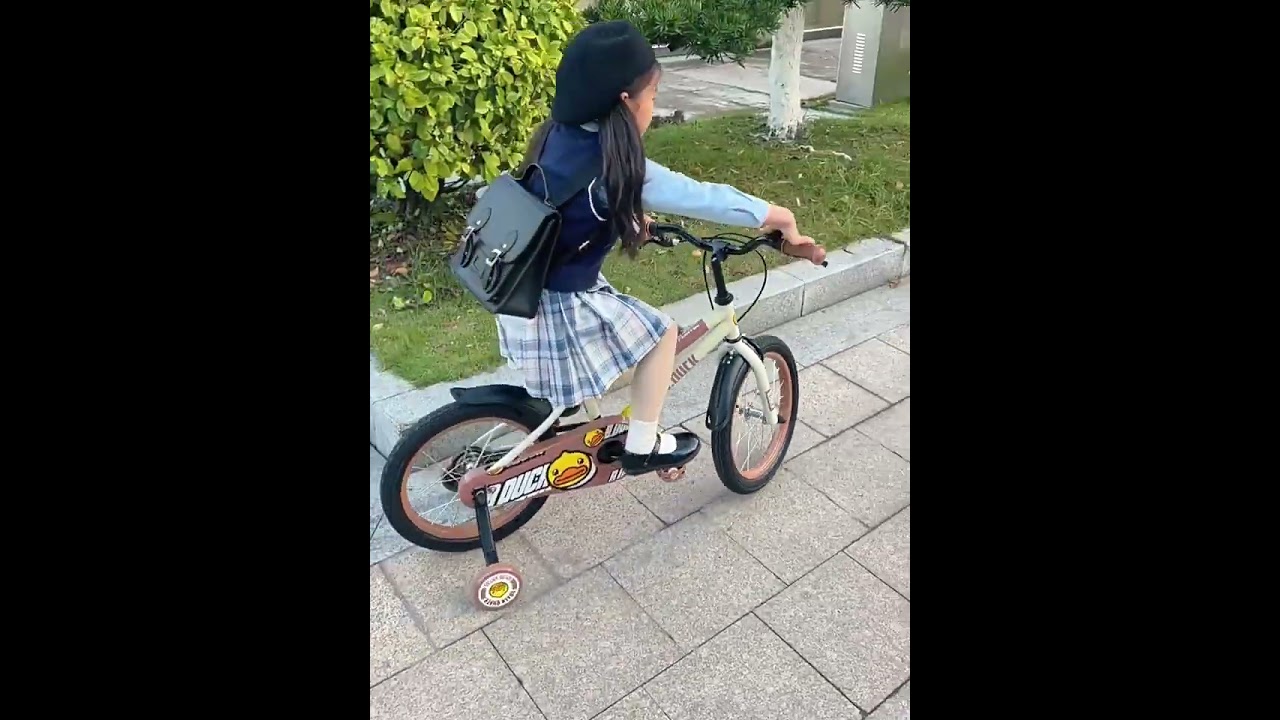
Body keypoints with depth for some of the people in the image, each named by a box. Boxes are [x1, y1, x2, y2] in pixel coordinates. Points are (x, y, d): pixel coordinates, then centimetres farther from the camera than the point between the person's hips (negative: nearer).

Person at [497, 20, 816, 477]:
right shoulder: (613, 163, -23)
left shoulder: (561, 136, 1)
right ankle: (642, 448, 17)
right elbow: (698, 196, -19)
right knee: (661, 333, 6)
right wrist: (776, 216, -9)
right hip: (560, 305, -9)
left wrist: (633, 219, 27)